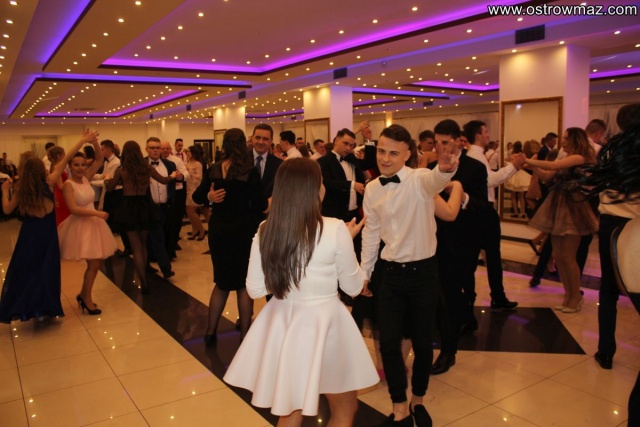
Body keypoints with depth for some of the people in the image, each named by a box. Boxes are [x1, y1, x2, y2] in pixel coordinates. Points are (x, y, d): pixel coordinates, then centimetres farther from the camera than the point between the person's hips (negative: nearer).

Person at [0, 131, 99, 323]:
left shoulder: (21, 189, -5)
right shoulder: (48, 183, -11)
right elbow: (65, 160, -12)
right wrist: (83, 140, -12)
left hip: (28, 234, 2)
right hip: (46, 234, -2)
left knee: (24, 271, 14)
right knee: (46, 271, 8)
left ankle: (22, 307, 17)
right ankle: (43, 308, 11)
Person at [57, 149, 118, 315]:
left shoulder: (85, 178, 4)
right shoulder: (68, 184, -14)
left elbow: (100, 159, -1)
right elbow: (73, 209, -23)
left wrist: (95, 142, -15)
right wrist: (97, 213, -21)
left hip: (93, 223, 7)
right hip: (80, 225, -7)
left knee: (98, 262, 11)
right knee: (94, 263, -4)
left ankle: (83, 294, 28)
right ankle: (86, 298, 16)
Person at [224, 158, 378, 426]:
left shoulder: (266, 231, -7)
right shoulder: (335, 229, -18)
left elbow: (255, 290, 1)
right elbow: (353, 287, -5)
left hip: (283, 323, 4)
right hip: (323, 324, -4)